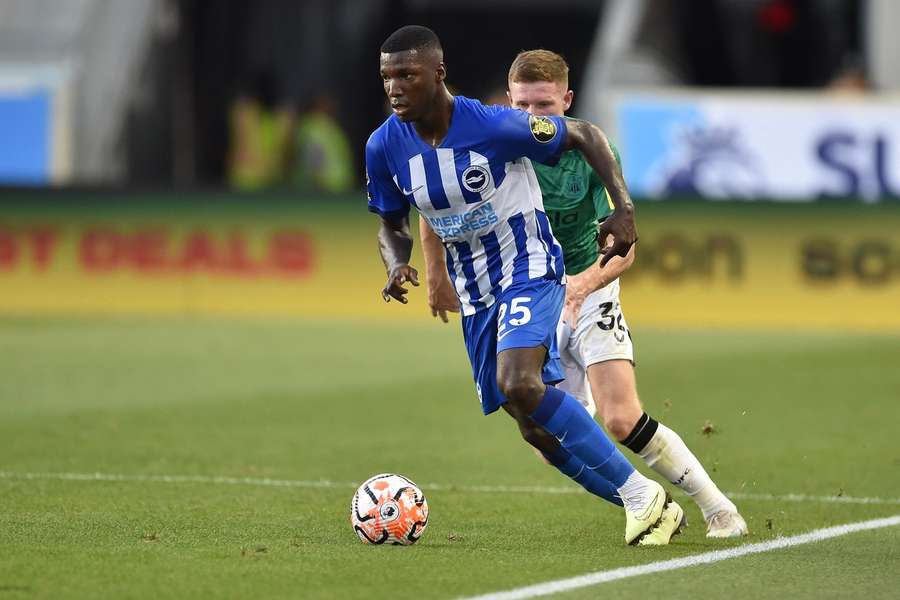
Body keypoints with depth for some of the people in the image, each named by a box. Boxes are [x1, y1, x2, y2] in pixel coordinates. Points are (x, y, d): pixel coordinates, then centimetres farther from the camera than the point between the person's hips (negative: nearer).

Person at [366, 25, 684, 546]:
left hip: (529, 269, -6)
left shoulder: (494, 126, -22)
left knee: (519, 385, -30)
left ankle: (644, 497, -22)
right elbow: (392, 225, 9)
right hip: (474, 292, 6)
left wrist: (624, 208, -18)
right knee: (536, 427, 6)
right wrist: (398, 264, -14)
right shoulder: (385, 147, -8)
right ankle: (655, 511, 21)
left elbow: (585, 135, -8)